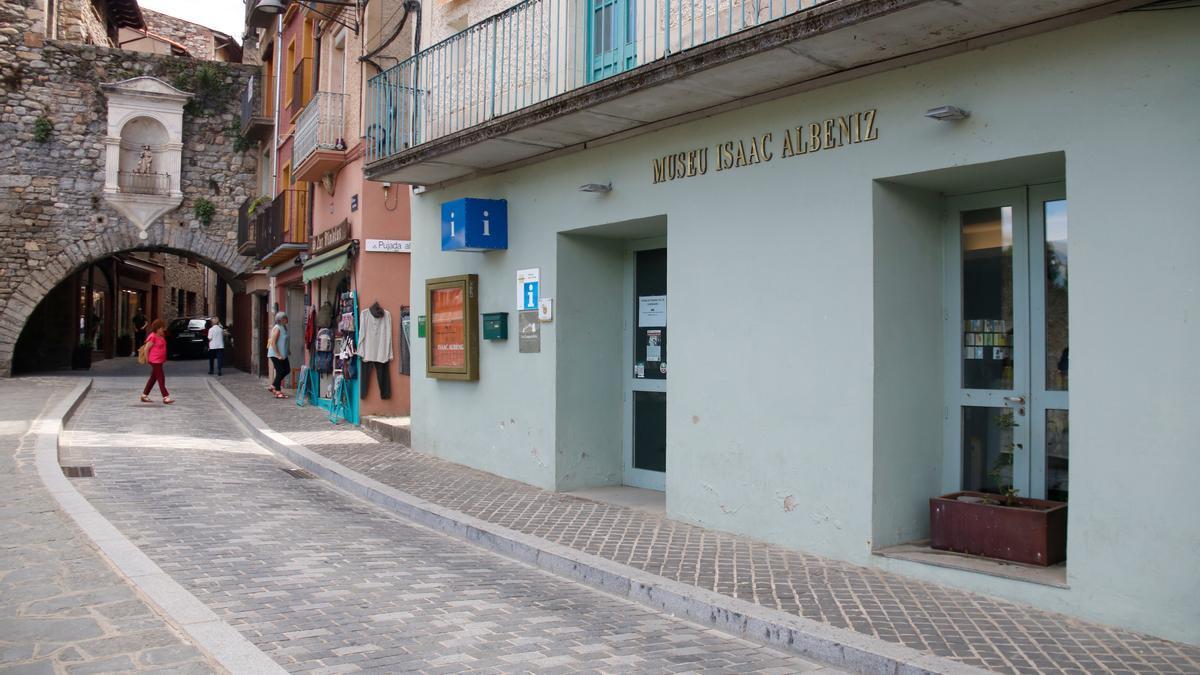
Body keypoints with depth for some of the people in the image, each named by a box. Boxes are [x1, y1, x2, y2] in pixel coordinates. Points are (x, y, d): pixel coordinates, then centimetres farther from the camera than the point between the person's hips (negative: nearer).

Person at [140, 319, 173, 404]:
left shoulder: (161, 336, 11)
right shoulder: (153, 337, -15)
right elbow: (146, 349, -14)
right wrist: (147, 359, -8)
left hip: (160, 361, 9)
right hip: (155, 361, -9)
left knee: (153, 378, 15)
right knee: (161, 379, -8)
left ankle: (144, 395, 24)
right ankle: (166, 397, -7)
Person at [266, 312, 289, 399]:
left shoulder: (284, 327, 10)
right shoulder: (277, 328, -18)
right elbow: (273, 343, -21)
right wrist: (278, 355, -21)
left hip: (282, 354, 9)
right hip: (276, 354, -9)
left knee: (287, 369, 10)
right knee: (280, 371, -4)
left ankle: (273, 386, 20)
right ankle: (278, 392, 5)